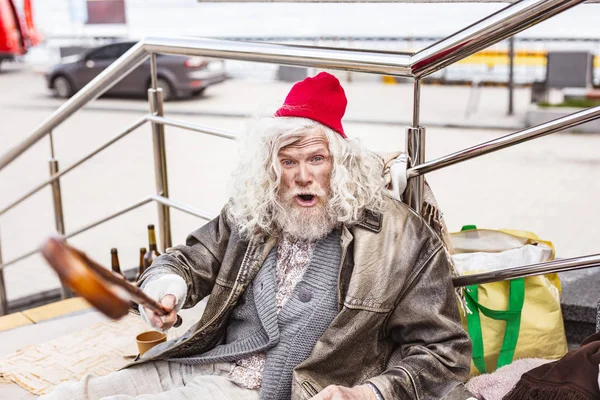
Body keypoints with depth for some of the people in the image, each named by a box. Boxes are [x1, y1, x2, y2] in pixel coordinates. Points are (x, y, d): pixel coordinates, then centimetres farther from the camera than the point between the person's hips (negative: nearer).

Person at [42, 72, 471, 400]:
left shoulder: (402, 237, -6)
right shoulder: (250, 215, 7)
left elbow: (444, 351, -3)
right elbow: (189, 259, 17)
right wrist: (164, 287, -8)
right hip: (193, 366, 6)